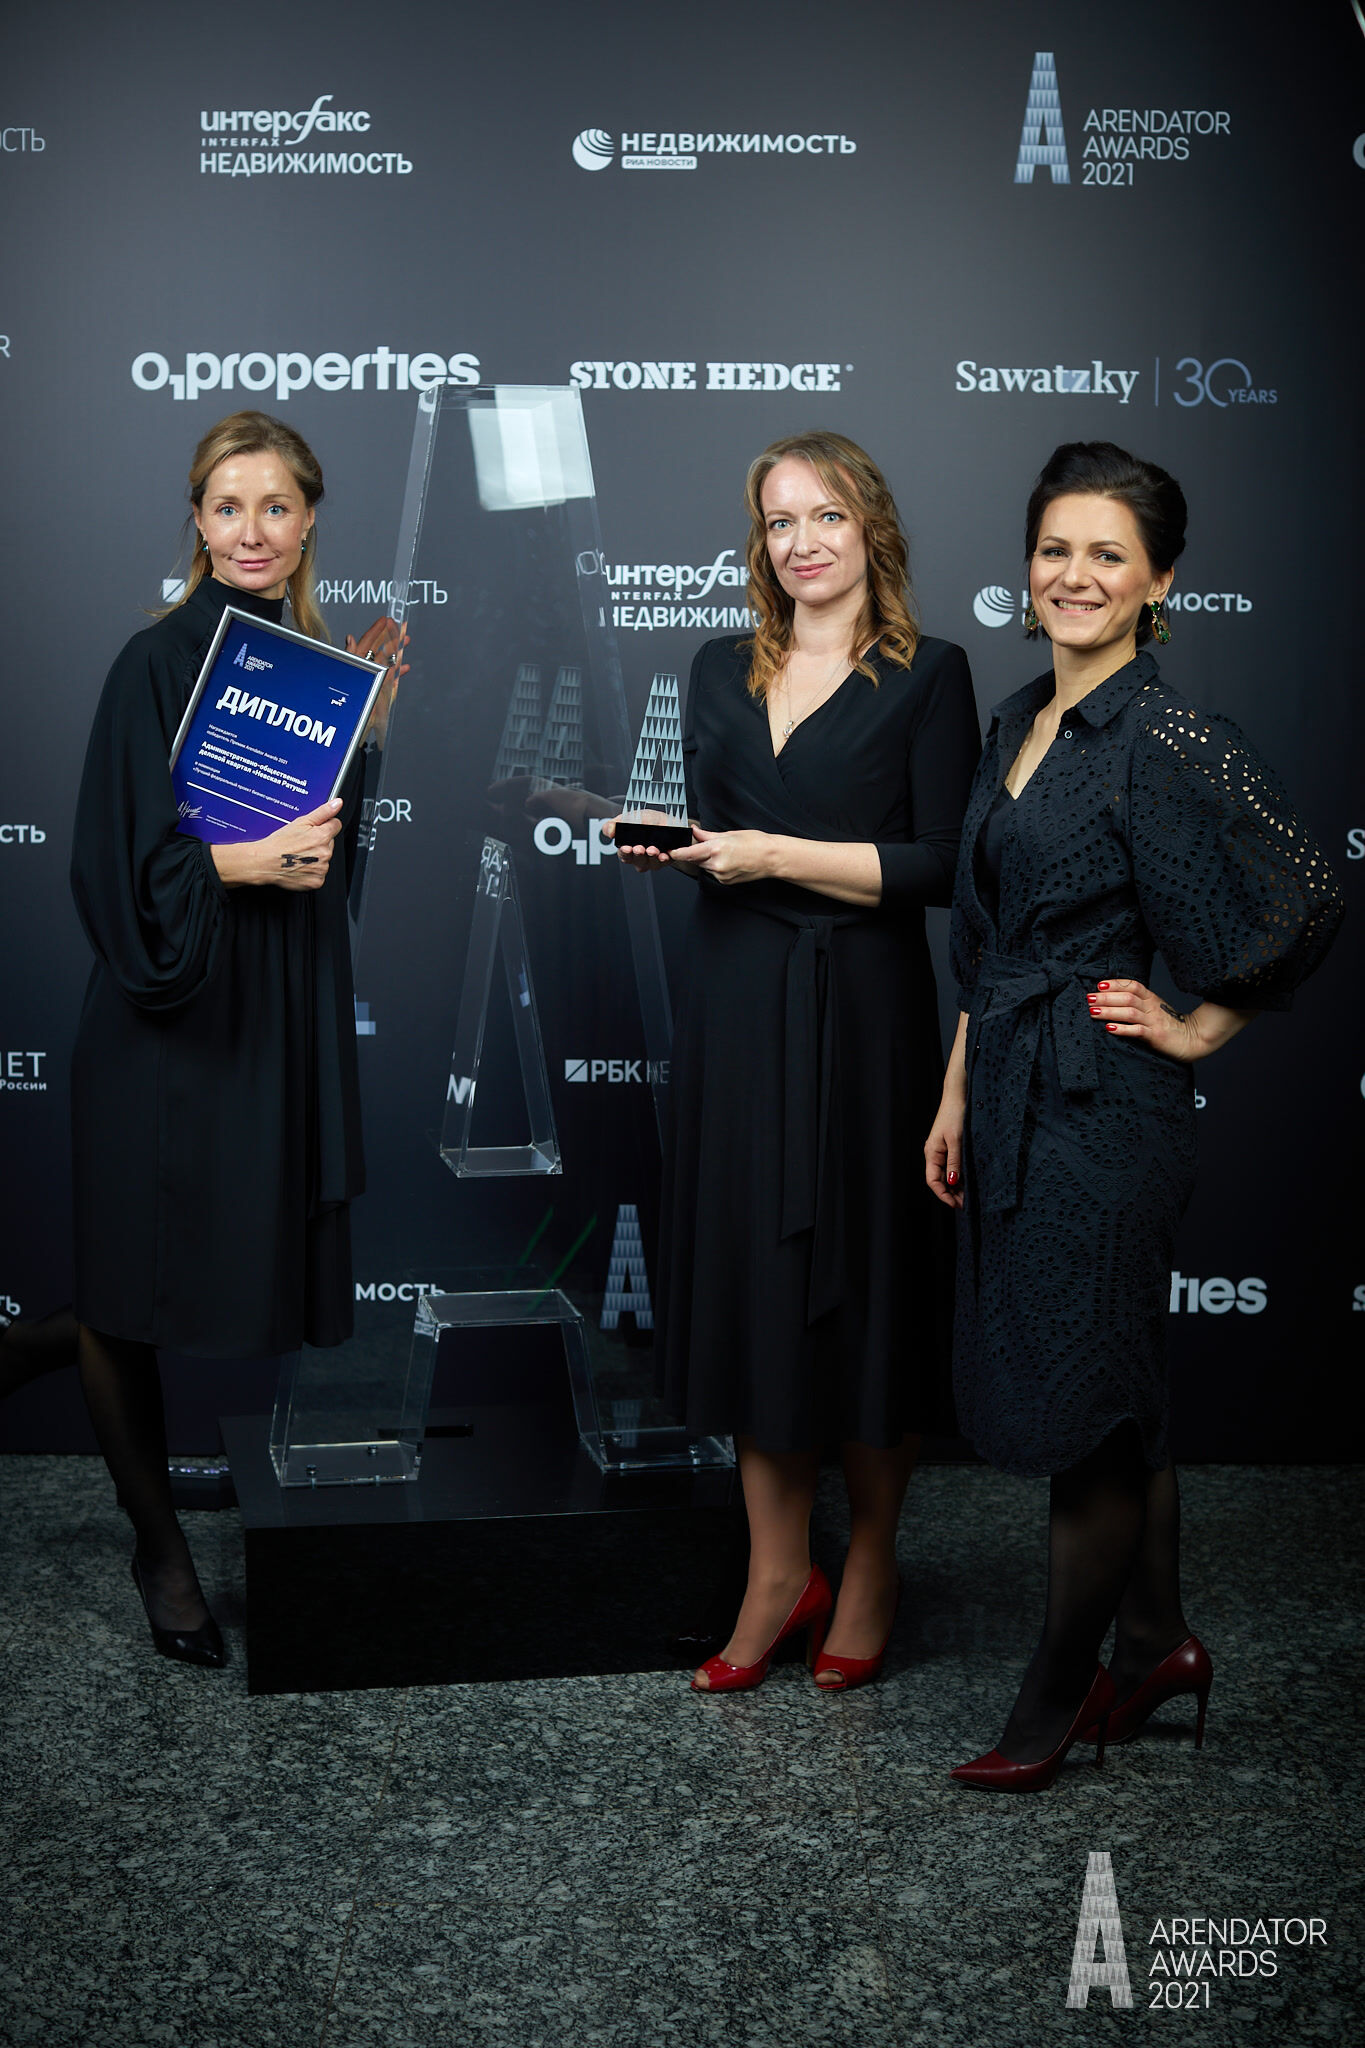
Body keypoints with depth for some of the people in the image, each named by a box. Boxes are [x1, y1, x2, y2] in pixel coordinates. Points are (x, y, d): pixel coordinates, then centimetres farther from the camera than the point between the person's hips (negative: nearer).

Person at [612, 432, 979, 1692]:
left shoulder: (927, 677, -2)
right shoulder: (722, 675, 13)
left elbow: (942, 866, -10)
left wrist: (780, 855, -15)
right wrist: (671, 845, -3)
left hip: (860, 1015, -4)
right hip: (735, 1010, 5)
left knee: (861, 1281, 2)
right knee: (749, 1276, 6)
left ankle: (872, 1562, 20)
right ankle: (778, 1573, 17)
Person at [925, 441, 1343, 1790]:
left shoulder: (1166, 740, -14)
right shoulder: (1017, 722, 11)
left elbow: (1302, 902, -17)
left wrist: (1200, 1027, -8)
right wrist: (957, 1097, 14)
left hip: (1103, 1108, -8)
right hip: (1013, 1097, 8)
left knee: (1079, 1396, 2)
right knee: (1113, 1393, 16)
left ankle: (1053, 1704, 16)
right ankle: (1155, 1644, 31)